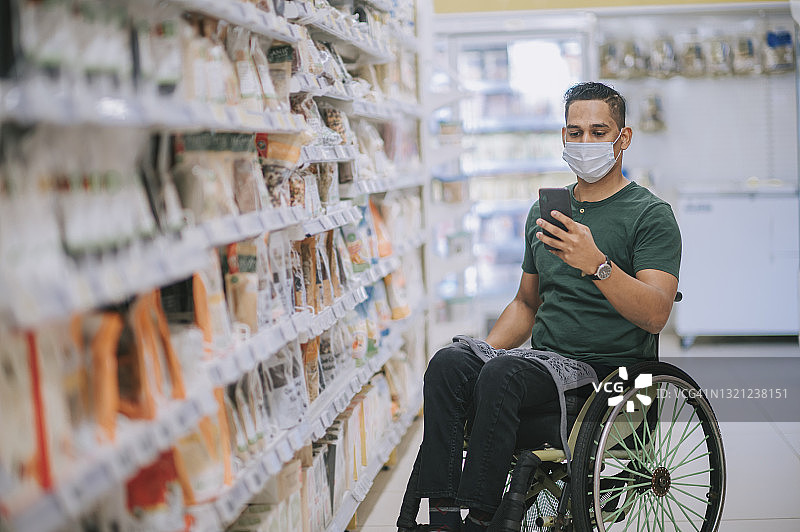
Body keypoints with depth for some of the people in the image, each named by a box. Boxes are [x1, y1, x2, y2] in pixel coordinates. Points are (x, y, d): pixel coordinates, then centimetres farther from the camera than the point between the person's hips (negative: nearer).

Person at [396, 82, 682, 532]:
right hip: (545, 363, 6)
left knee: (501, 374, -33)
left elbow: (655, 314, -15)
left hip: (611, 373, -6)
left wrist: (597, 264, -30)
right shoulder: (544, 211, 18)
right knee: (450, 363, -22)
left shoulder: (651, 215, -2)